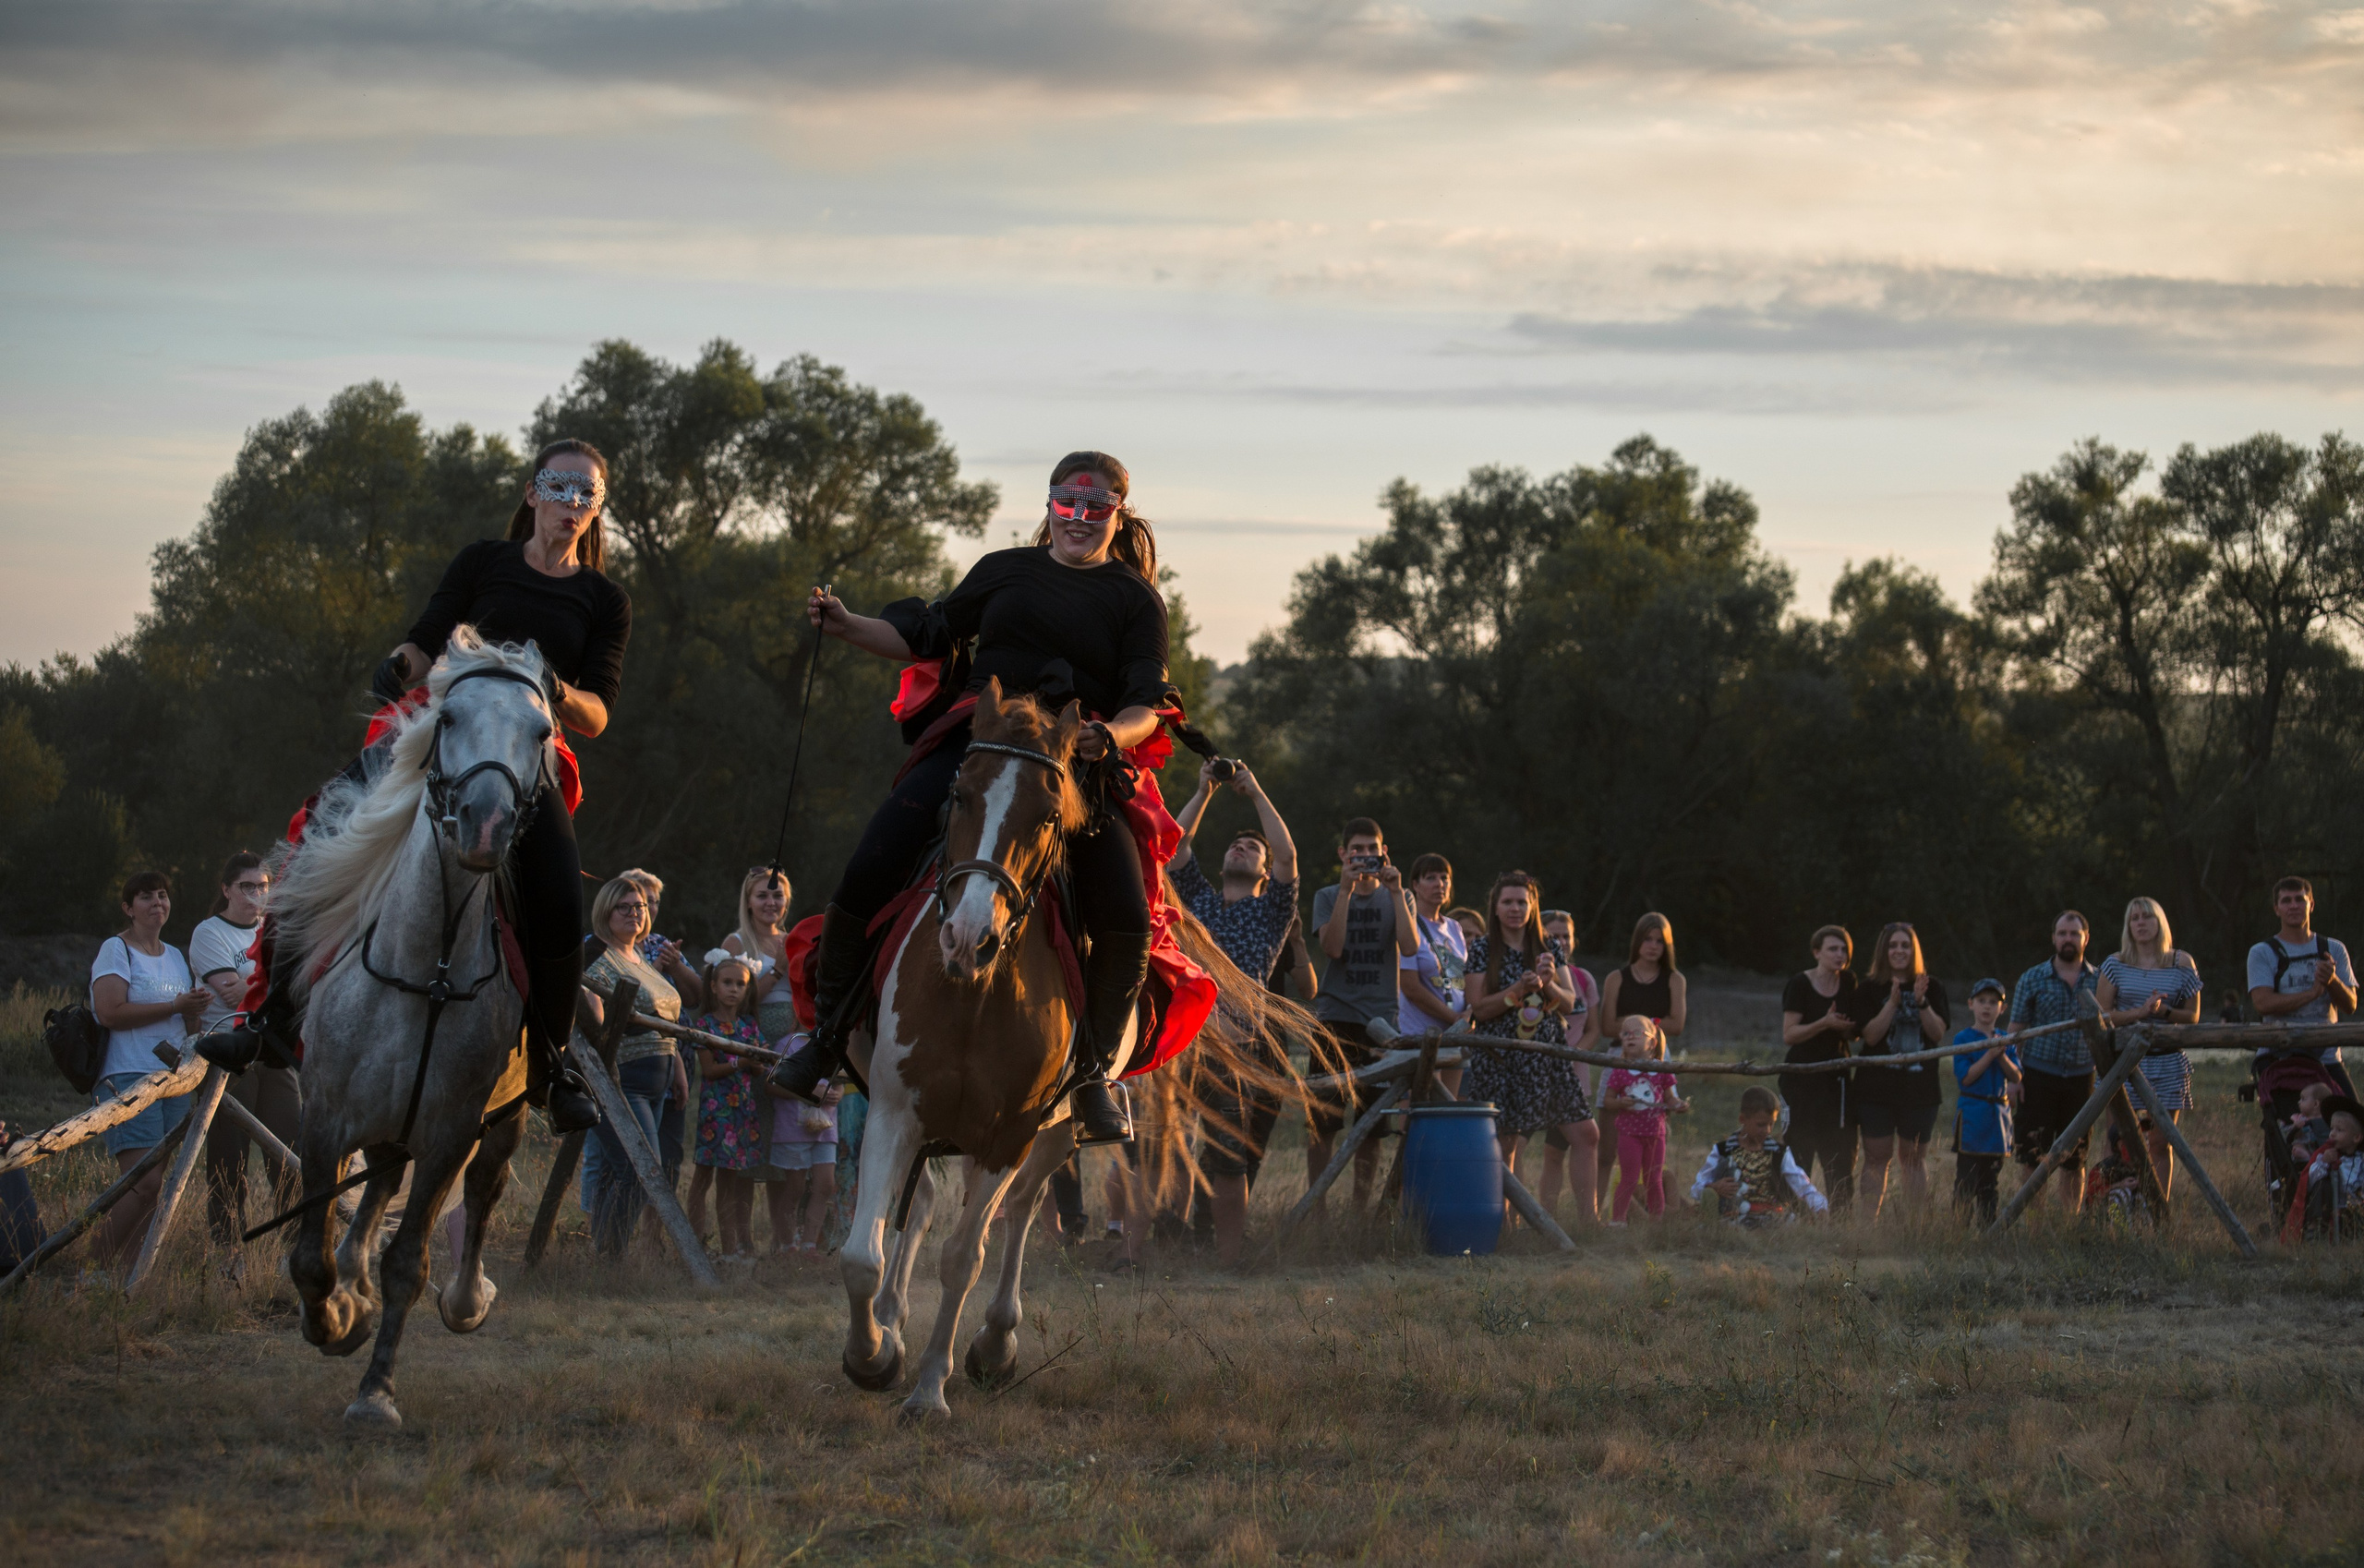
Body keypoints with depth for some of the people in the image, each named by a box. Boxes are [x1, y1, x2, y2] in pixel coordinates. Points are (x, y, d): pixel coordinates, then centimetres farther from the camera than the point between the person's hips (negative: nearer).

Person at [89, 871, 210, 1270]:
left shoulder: (176, 956, 20)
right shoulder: (115, 950, -2)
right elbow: (111, 1013, -15)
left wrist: (197, 1008, 5)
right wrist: (175, 1006, -14)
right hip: (128, 1077, -7)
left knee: (156, 1184, 0)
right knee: (145, 1181, -18)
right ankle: (101, 1267, -11)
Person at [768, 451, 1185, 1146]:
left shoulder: (1134, 600, 11)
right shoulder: (1004, 571, 18)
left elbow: (1147, 703, 1)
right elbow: (928, 635, 22)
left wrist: (1112, 737, -21)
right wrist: (847, 626, 5)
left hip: (1077, 767, -1)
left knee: (1126, 919, -20)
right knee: (866, 877, -16)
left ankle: (1093, 1075, -3)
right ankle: (827, 1033, 2)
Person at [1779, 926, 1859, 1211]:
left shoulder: (1848, 983, 9)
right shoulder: (1799, 984, -7)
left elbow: (1854, 1034, 15)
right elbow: (1789, 1035, -11)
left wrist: (1847, 1027, -8)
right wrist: (1824, 1024, -23)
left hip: (1836, 1077, 5)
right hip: (1803, 1078, -5)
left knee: (1841, 1151, 1)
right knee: (1800, 1152, -6)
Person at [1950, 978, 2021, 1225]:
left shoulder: (2006, 1040, 10)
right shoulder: (1963, 1039, -4)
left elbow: (2015, 1076, 2)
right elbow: (1966, 1077, -13)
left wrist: (2002, 1056, -15)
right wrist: (1989, 1055, -19)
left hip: (1998, 1114, 5)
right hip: (1971, 1116, -5)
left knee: (1990, 1181, 10)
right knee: (1966, 1181, -6)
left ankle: (1988, 1226, 14)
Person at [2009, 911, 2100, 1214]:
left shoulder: (2099, 981, 8)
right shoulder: (2033, 980, 3)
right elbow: (2016, 1030, 3)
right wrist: (2014, 1075, -7)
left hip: (2081, 1078, 2)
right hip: (2039, 1075, -2)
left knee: (2074, 1161, 6)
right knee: (2033, 1158, -4)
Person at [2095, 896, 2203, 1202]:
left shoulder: (2182, 964, 5)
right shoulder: (2115, 965, 3)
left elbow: (2193, 1016, 8)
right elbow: (2101, 1015, 0)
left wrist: (2164, 1011, -12)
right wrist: (2141, 1012, -14)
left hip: (2168, 1062, 0)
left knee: (2160, 1143, 1)